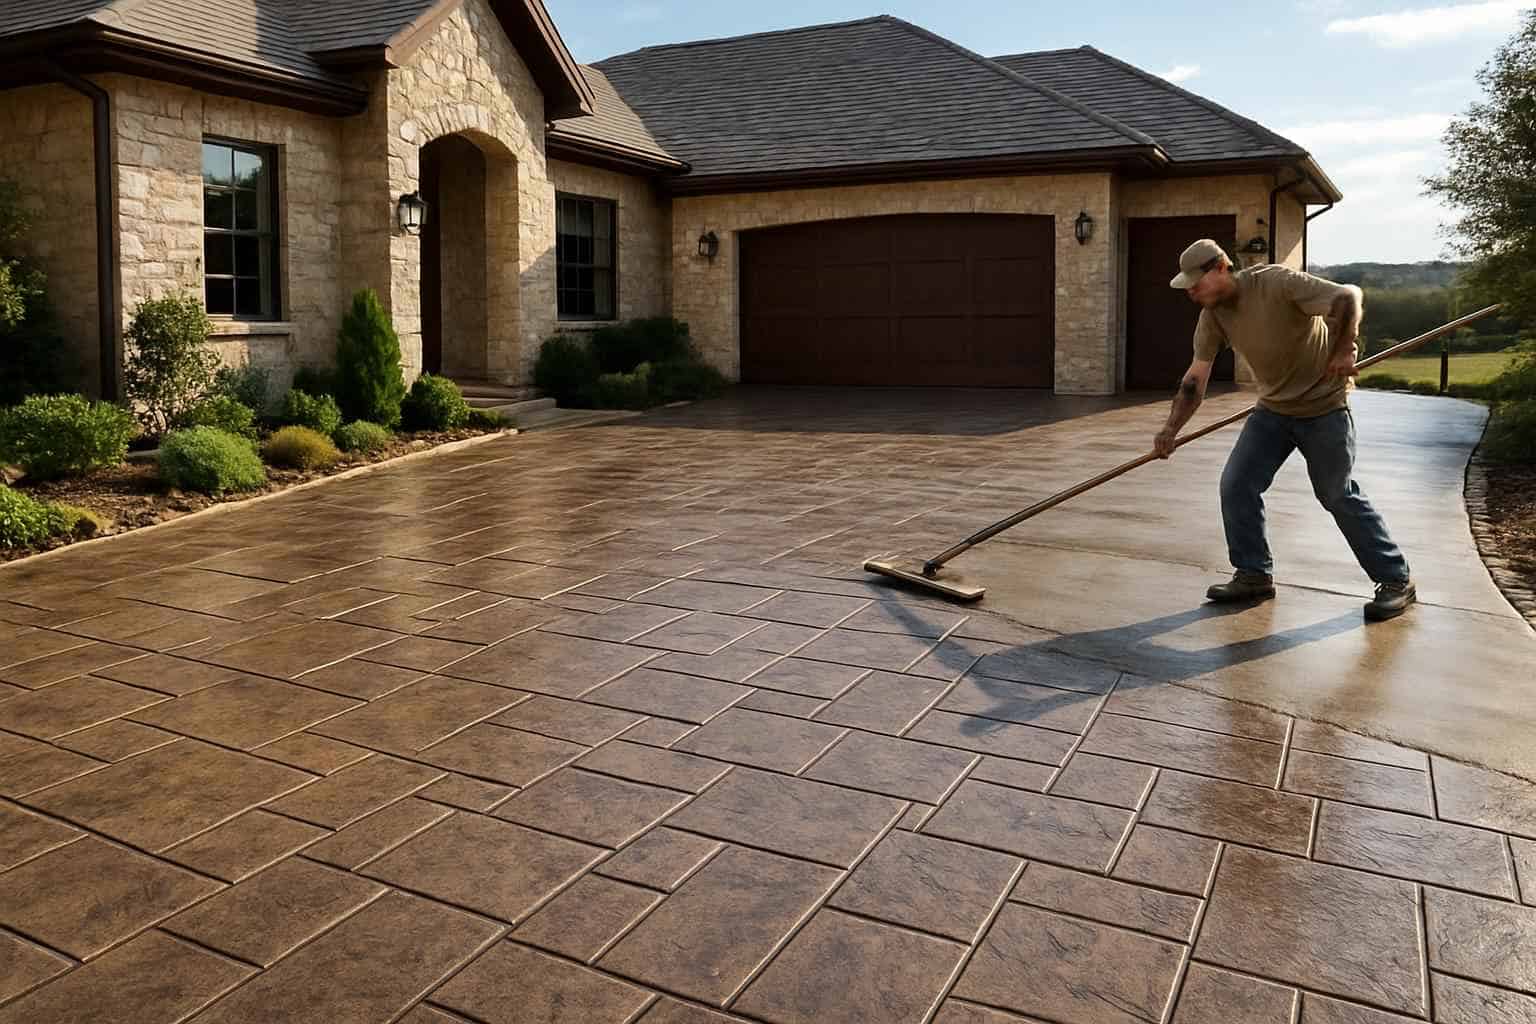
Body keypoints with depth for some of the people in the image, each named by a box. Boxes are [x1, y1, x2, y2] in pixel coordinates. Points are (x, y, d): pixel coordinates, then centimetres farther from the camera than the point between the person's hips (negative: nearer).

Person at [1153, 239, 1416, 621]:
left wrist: (1345, 349, -29)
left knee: (1340, 496, -1)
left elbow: (1348, 296, -22)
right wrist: (1170, 430, -15)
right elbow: (1195, 379, -6)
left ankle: (1396, 580, 14)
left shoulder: (1278, 283, -23)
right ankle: (1254, 575, 12)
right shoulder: (1212, 316, -5)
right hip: (1272, 409, 6)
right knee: (1236, 486, -3)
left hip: (1324, 406, -6)